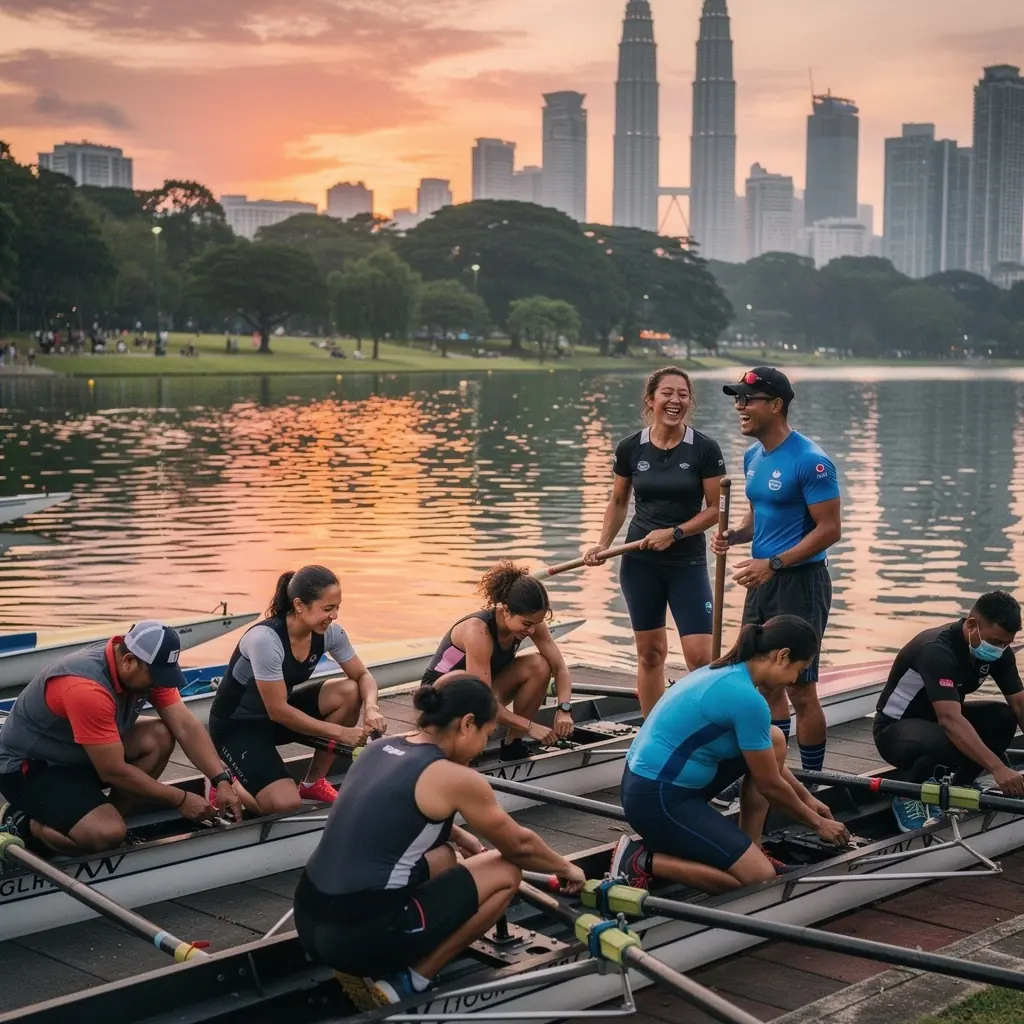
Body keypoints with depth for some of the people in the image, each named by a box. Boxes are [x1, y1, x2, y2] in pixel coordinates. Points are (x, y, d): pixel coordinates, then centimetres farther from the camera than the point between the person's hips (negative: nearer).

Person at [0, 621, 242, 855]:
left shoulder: (146, 667, -11)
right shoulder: (86, 688, -35)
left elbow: (185, 726, -9)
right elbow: (114, 771, -29)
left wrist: (221, 781, -20)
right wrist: (180, 800, -21)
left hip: (78, 756, 8)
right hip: (28, 768, -8)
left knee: (160, 737, -14)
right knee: (108, 835, -28)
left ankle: (109, 817, -2)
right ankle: (25, 822, -3)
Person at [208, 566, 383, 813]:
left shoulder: (329, 633, -12)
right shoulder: (265, 639, -32)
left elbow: (363, 676, -1)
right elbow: (277, 711, -28)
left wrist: (371, 708, -24)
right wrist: (340, 732, -25)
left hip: (279, 713, 7)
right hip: (236, 725, -7)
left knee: (349, 692, -16)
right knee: (284, 803, -25)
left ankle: (314, 783, 1)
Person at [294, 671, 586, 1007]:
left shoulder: (379, 749, 12)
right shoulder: (455, 779, -8)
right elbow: (519, 845, 8)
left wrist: (459, 836, 44)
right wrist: (565, 868, 26)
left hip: (309, 920, 8)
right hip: (361, 936, -8)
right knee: (505, 872, 7)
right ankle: (407, 983, 3)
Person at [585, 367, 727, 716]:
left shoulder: (705, 449, -8)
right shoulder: (630, 448, -1)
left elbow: (715, 509, -7)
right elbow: (618, 501, 11)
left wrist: (674, 533, -17)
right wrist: (603, 544, 1)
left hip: (688, 563, -2)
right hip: (640, 562, 2)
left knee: (701, 657, -9)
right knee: (650, 652, 10)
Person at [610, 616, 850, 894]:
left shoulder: (730, 673, 8)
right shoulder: (746, 698, -21)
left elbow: (768, 756, 25)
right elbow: (769, 785, -9)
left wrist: (806, 798, 32)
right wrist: (817, 822, 7)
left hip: (666, 779, 10)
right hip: (656, 799, -10)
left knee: (774, 740, 12)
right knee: (760, 877, -9)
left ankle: (749, 850, 16)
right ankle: (644, 861, -4)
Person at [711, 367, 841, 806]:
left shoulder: (809, 461, -17)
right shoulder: (753, 456, 10)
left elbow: (829, 529, -18)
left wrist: (774, 564, -23)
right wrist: (733, 535, 0)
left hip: (800, 582, -9)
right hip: (762, 581, 9)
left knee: (800, 691, -2)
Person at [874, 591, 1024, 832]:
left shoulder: (998, 652, -9)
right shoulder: (938, 651, -33)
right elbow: (950, 720, -43)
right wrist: (998, 768, -51)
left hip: (938, 719, 7)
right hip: (895, 726, -7)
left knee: (1003, 718, -17)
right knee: (944, 744, -38)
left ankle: (959, 788, 5)